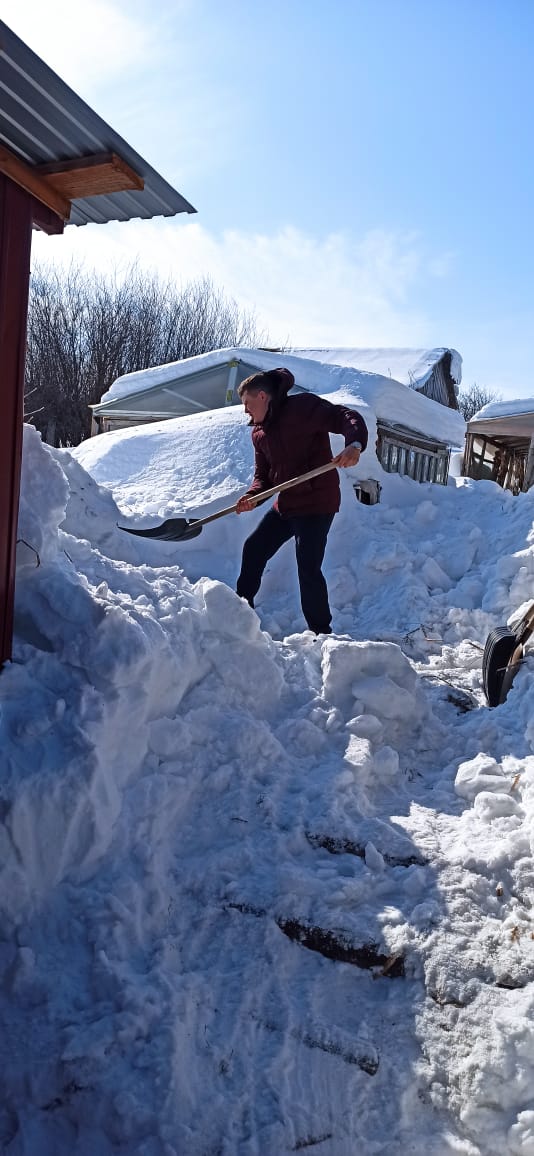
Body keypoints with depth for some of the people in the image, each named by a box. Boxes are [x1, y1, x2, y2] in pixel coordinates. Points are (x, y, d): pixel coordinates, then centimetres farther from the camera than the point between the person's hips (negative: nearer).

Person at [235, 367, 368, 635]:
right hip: (285, 505, 9)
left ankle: (321, 631, 1)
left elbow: (348, 418, -19)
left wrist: (354, 444, -41)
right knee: (253, 550, 14)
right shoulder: (259, 432, 12)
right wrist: (252, 496, -8)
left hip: (317, 503, -9)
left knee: (308, 567, -13)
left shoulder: (303, 406, -13)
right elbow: (263, 473, 14)